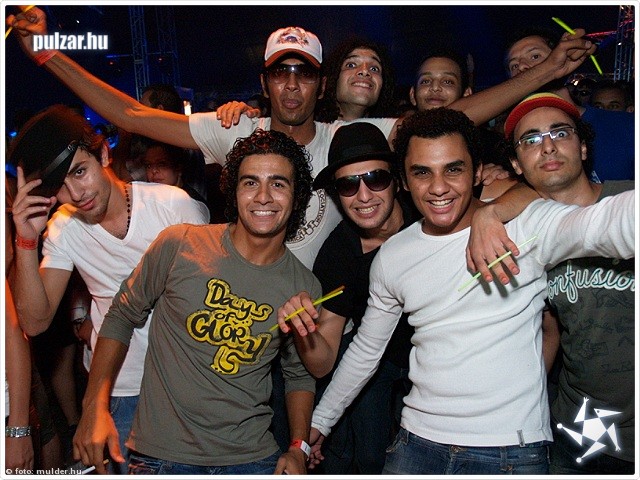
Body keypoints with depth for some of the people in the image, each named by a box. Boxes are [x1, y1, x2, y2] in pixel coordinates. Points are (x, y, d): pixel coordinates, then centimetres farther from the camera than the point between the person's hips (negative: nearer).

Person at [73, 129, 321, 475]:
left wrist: (298, 448, -2)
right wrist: (95, 407, -8)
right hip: (161, 455, -1)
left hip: (252, 457, 2)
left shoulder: (305, 288, -4)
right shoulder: (179, 245, -11)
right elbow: (122, 316, -1)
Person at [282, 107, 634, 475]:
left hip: (513, 453, -3)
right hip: (417, 444, 4)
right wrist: (318, 424, 21)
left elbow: (603, 223, -34)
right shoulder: (391, 257, 3)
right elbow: (366, 350, 16)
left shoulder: (525, 225, -12)